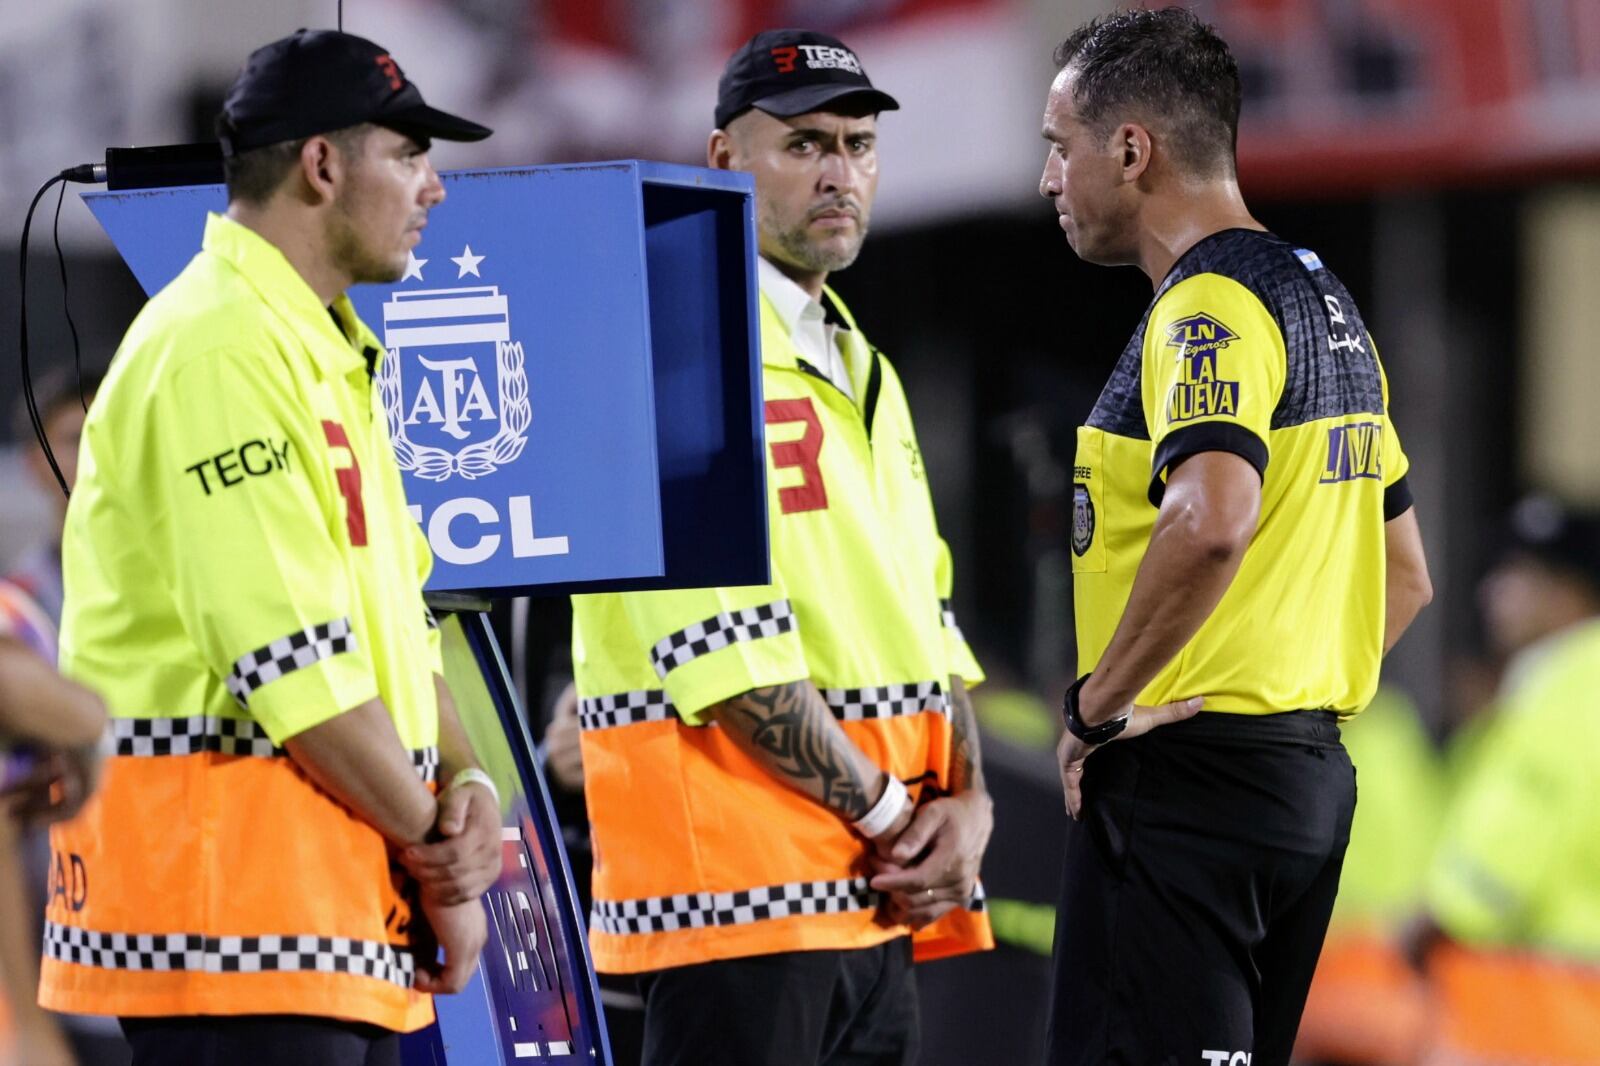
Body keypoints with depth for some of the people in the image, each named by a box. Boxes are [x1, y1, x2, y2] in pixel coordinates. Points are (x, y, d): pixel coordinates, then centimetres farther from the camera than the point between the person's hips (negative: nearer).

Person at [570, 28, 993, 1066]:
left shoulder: (861, 370, 22)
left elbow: (927, 619, 21)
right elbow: (726, 650, -16)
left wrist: (965, 803, 3)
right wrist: (887, 815, -12)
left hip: (875, 895, 9)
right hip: (742, 886, -9)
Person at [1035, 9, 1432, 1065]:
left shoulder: (1209, 305, -13)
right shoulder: (1327, 303, 18)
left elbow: (1211, 520, -33)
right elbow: (1406, 573, 25)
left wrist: (1097, 704, -21)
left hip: (1187, 780, -10)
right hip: (1314, 772, 10)